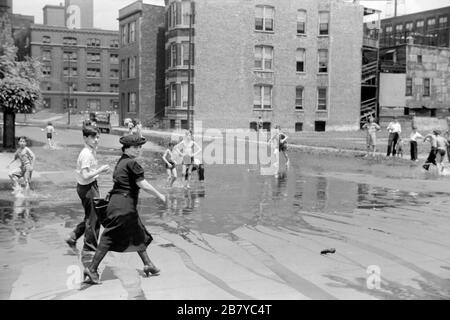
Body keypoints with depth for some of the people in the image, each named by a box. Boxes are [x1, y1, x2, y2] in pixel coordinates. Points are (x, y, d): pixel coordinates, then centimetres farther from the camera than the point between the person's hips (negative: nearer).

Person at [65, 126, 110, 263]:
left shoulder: (92, 151, 9)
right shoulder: (86, 154, -21)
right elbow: (85, 176, -27)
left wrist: (100, 170, 4)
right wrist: (100, 170, -20)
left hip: (91, 186, 10)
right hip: (87, 187, -10)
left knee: (90, 217, 22)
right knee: (93, 219, -1)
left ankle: (72, 238, 35)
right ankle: (88, 251, 10)